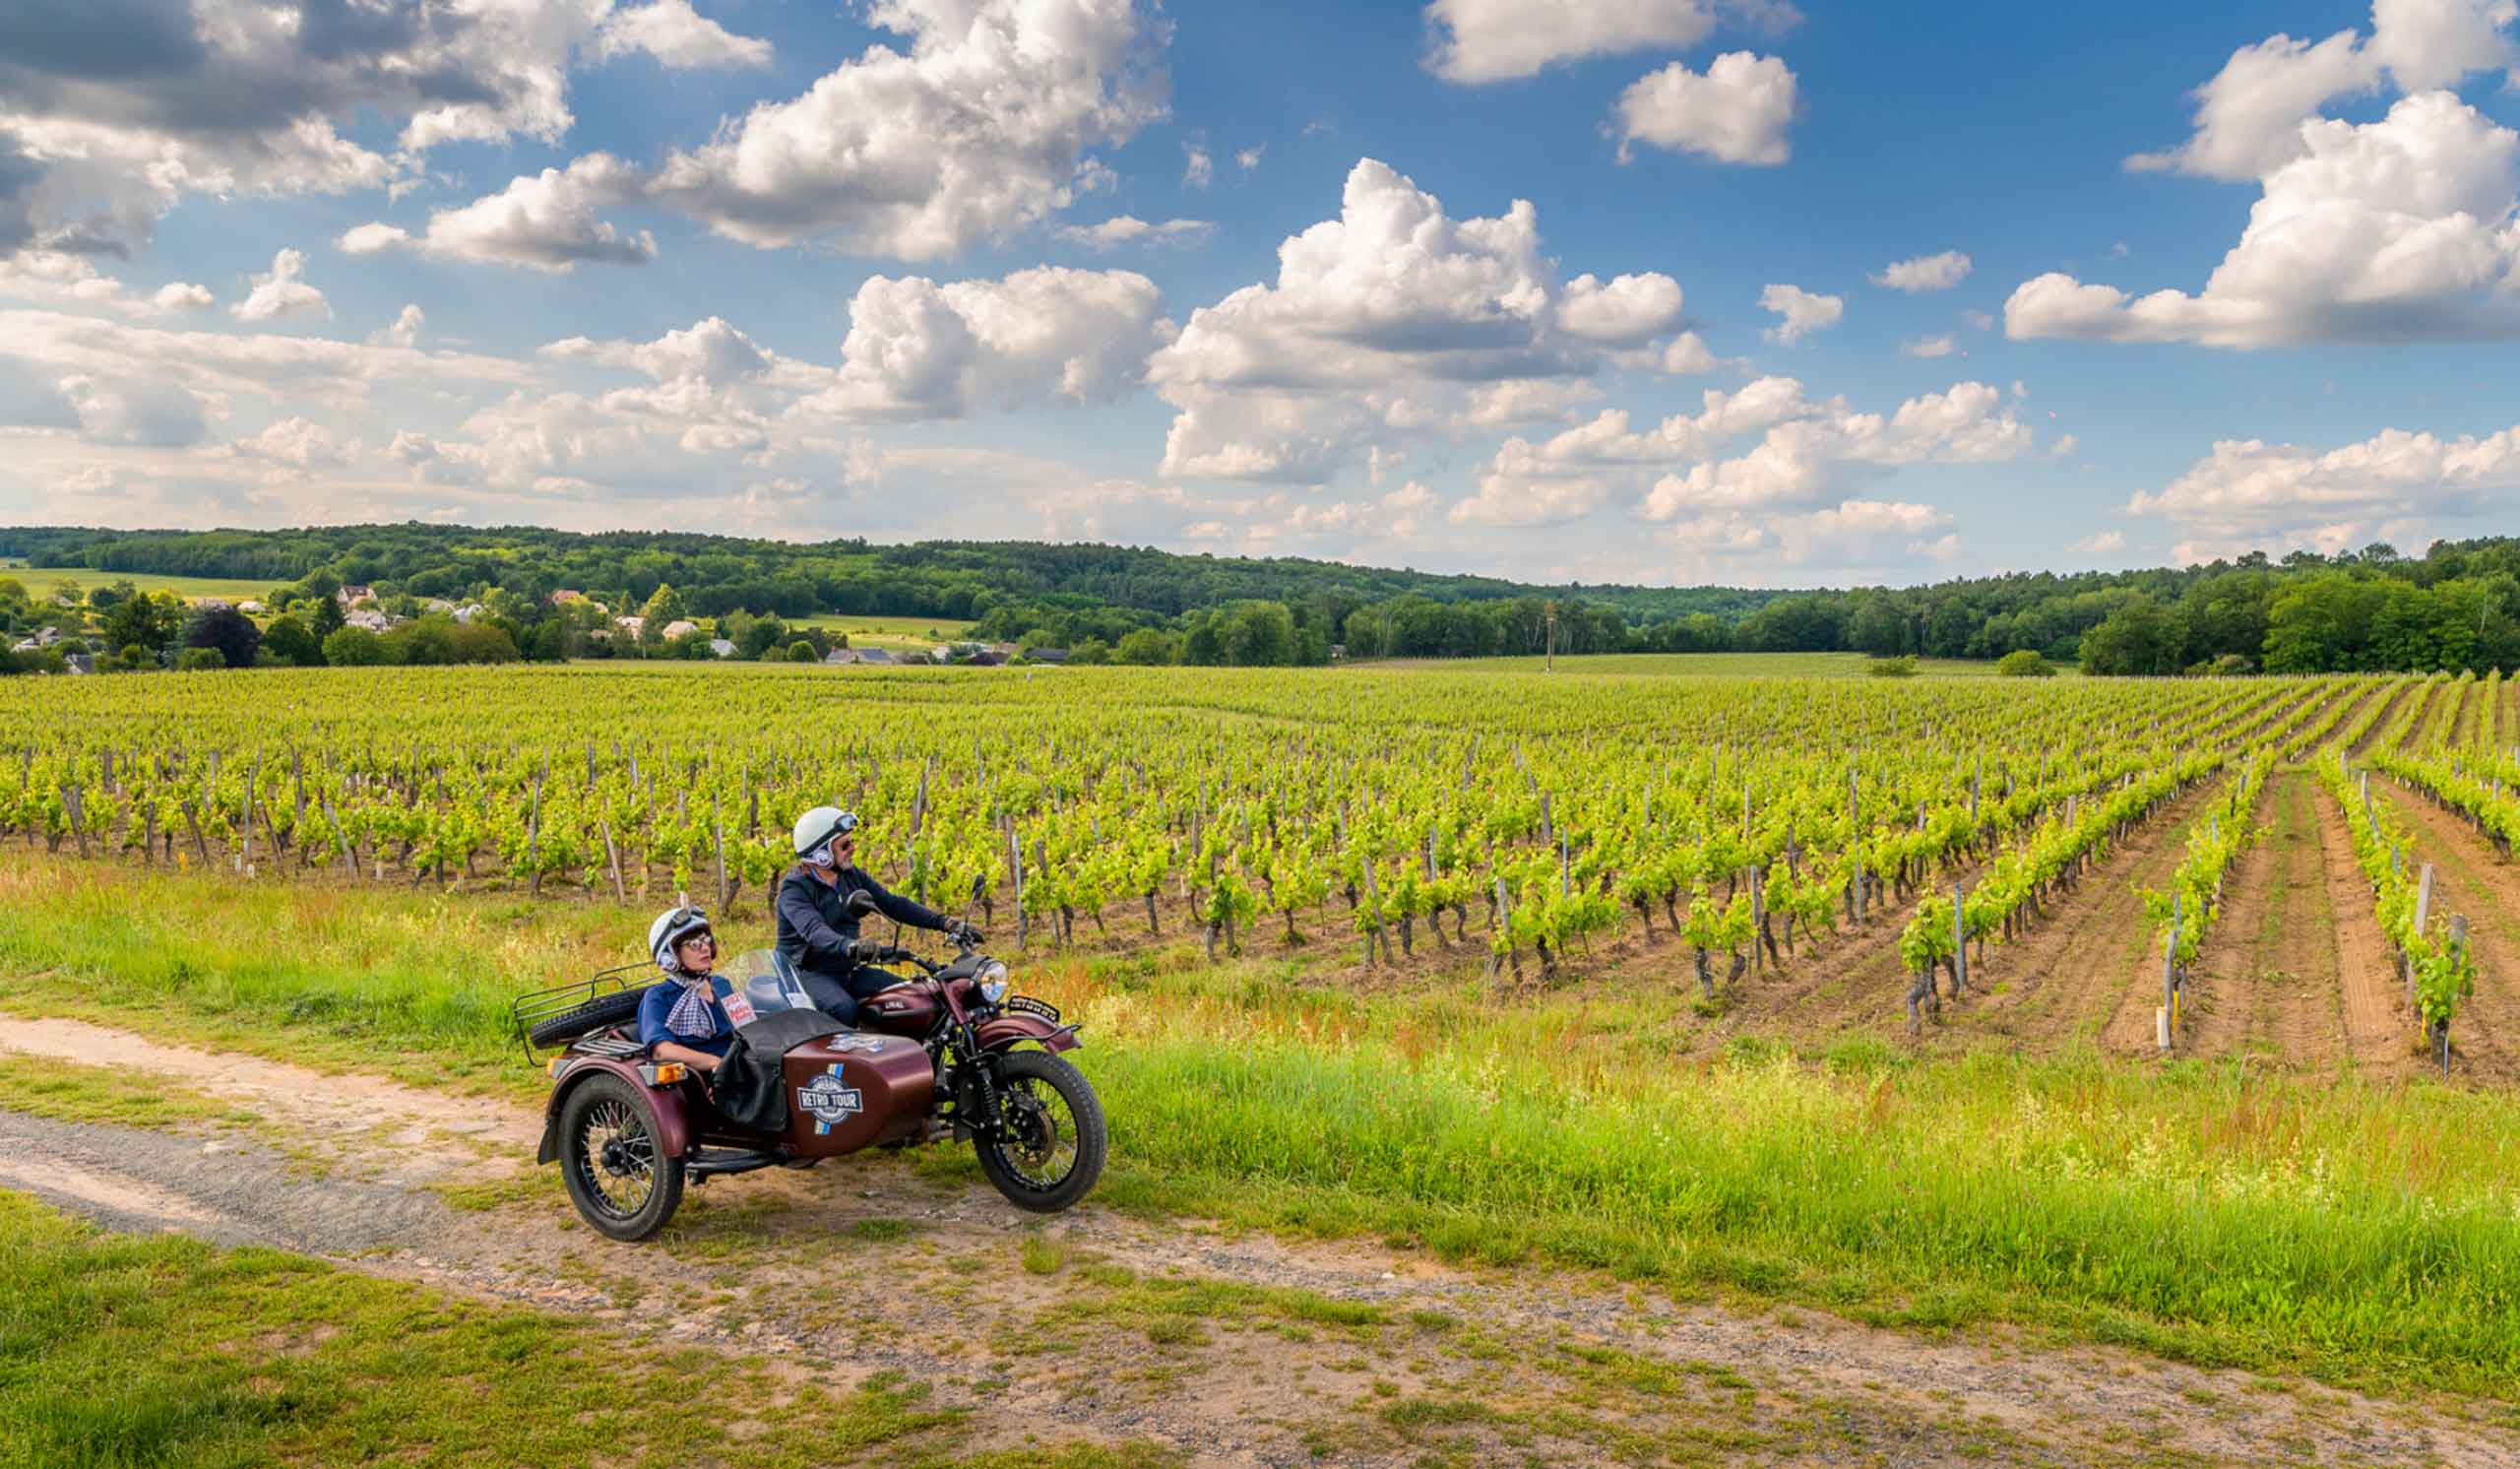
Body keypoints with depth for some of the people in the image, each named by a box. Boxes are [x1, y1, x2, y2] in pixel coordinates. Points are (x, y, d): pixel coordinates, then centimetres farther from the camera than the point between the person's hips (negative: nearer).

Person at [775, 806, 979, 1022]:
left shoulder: (853, 876, 9)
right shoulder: (794, 887, -13)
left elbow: (893, 904, 5)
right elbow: (813, 930, -31)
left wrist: (946, 923, -7)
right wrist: (849, 946, -53)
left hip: (848, 970, 7)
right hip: (808, 972, -7)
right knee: (844, 1009, -36)